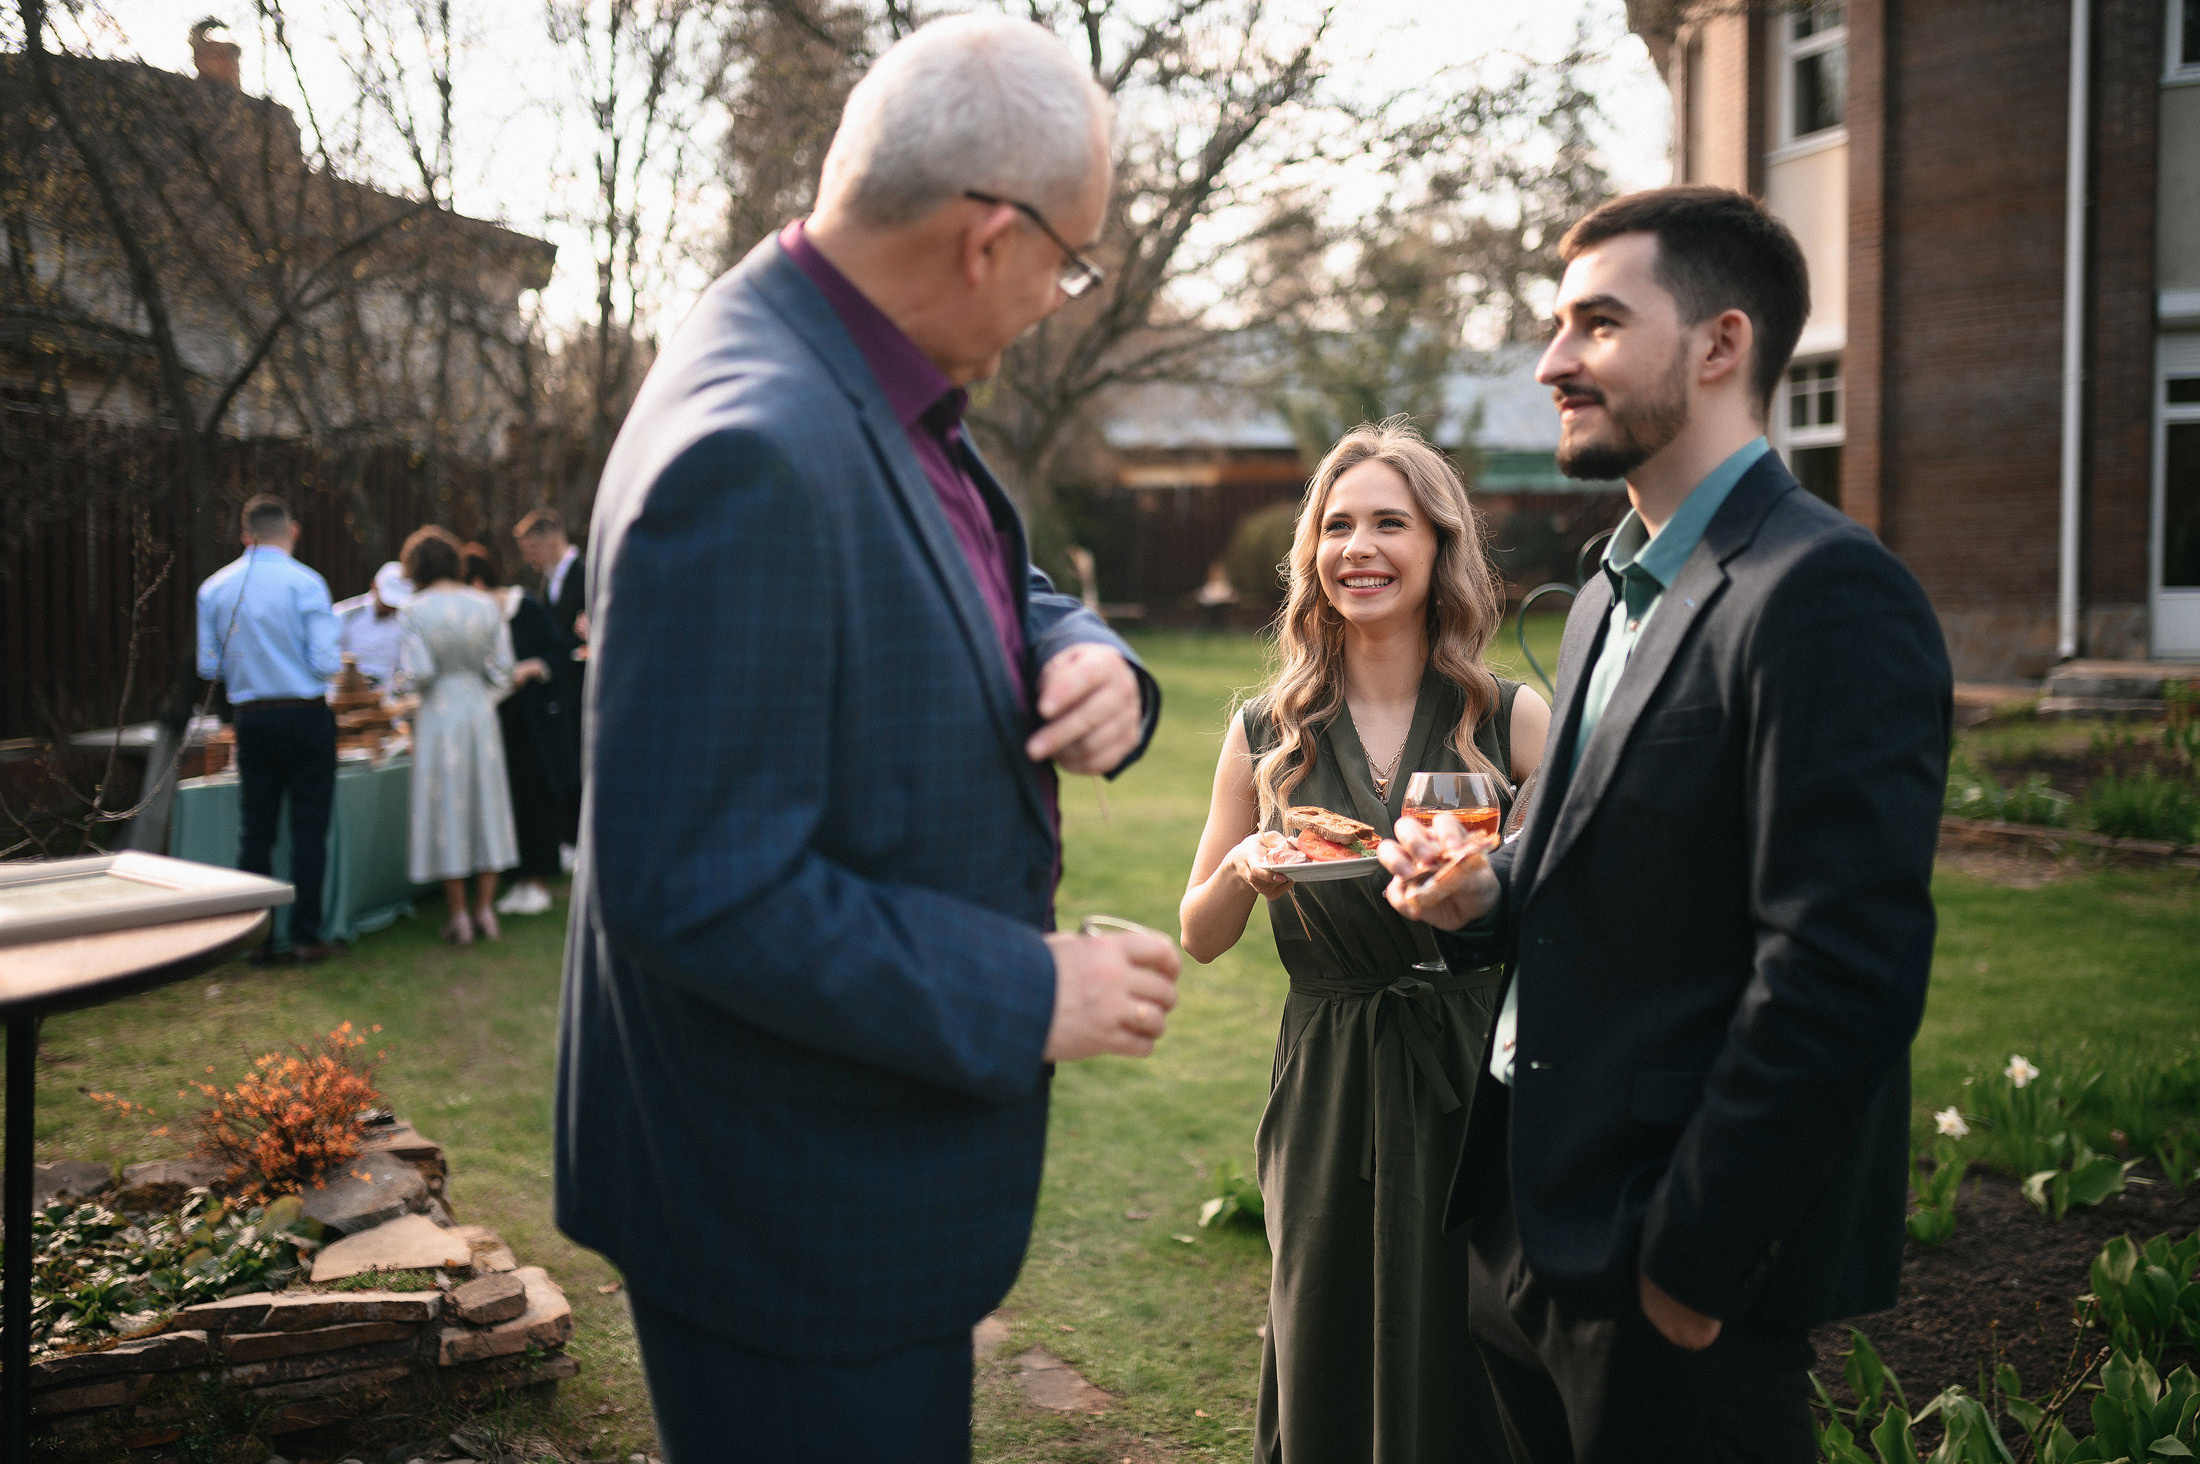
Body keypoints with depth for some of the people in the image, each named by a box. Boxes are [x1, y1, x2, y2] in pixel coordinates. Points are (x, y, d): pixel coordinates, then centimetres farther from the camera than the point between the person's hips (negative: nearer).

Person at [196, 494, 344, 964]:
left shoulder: (214, 588, 3)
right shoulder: (305, 583, -10)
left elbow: (209, 666, 5)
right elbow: (326, 662, -14)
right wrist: (337, 663, 8)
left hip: (250, 718, 4)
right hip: (305, 717, -4)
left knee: (255, 831, 9)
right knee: (308, 828, 3)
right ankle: (307, 936, 4)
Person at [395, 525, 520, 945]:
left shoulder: (414, 612, -10)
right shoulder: (487, 606, 0)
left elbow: (416, 674, -14)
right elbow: (501, 669, 0)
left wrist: (400, 679, 7)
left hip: (438, 716, -3)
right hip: (481, 713, 3)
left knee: (446, 808, 5)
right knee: (484, 805, 11)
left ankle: (458, 916, 8)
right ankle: (485, 911, 12)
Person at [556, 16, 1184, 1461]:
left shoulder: (882, 391, 0)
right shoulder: (754, 456, -29)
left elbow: (997, 592, 15)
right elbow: (698, 892, -30)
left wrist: (1084, 657, -9)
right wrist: (1030, 995, -22)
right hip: (797, 1217, -9)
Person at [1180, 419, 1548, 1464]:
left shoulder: (1513, 720, -1)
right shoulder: (1267, 735, 2)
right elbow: (1201, 938, 8)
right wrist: (1244, 869, -13)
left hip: (1474, 1074, -1)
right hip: (1326, 1090, 1)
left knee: (1467, 1372, 7)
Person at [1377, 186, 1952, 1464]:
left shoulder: (1827, 598, -17)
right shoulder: (1617, 592, 13)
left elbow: (1839, 979, -22)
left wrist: (1689, 1262, -19)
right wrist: (1488, 893, 0)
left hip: (1681, 1274, -8)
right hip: (1535, 1225, 9)